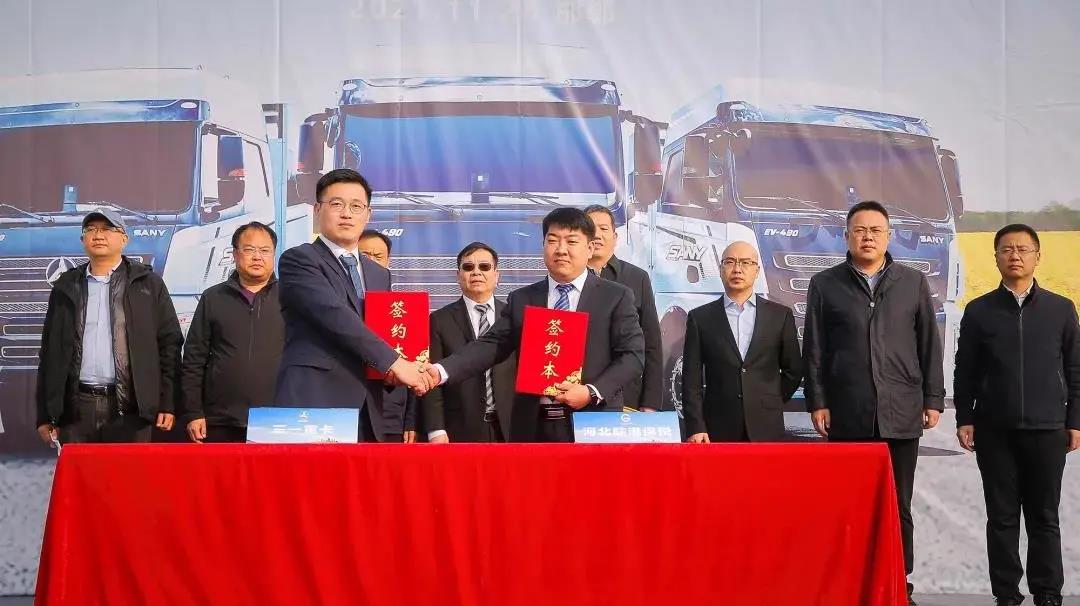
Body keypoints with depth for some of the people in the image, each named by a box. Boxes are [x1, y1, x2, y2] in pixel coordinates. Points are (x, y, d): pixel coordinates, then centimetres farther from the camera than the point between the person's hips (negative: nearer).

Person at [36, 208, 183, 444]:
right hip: (75, 407, 2)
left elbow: (169, 343, 3)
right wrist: (45, 415, 7)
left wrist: (167, 404, -5)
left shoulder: (147, 283, 7)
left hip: (128, 408, -2)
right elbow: (50, 351, 13)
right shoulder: (66, 287, 14)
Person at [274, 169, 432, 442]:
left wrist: (411, 362, 2)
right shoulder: (298, 260, -1)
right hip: (313, 402, -6)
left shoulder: (379, 274, 23)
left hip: (366, 410, 6)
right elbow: (335, 316, -13)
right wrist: (393, 362, -16)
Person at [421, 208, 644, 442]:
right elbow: (492, 345, 2)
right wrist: (442, 371, -14)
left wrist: (593, 392, -17)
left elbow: (633, 354, -3)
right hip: (533, 428, 2)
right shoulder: (521, 300, 11)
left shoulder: (616, 297, 3)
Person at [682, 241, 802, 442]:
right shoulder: (700, 318, 5)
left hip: (766, 430, 1)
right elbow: (692, 380, 2)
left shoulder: (780, 315, 8)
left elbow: (793, 370, 15)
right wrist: (695, 428, -6)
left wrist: (772, 404, 9)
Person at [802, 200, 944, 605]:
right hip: (846, 416, -1)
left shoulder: (914, 283, 9)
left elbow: (929, 345, 9)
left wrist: (933, 399, 4)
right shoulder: (825, 285, 6)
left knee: (898, 506, 7)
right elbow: (814, 350, 4)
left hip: (901, 414, 1)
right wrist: (817, 402, -2)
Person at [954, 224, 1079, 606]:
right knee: (1002, 517, 4)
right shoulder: (979, 311, 4)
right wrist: (964, 419, -1)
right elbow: (965, 372, 6)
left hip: (1047, 430, 0)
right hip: (994, 431, 0)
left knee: (1044, 517, 5)